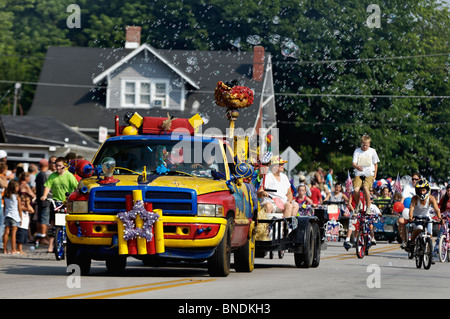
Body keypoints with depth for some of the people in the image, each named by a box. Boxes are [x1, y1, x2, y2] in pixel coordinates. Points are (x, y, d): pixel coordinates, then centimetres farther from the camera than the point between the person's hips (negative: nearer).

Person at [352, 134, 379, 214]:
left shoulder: (372, 151, 6)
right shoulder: (357, 151, 5)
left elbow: (375, 164, 15)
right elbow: (353, 163, -2)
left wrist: (375, 174, 7)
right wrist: (357, 166, -26)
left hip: (369, 174, -1)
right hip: (358, 174, 1)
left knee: (365, 187, -30)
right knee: (356, 190, -22)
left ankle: (368, 208, -17)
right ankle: (357, 204, 10)